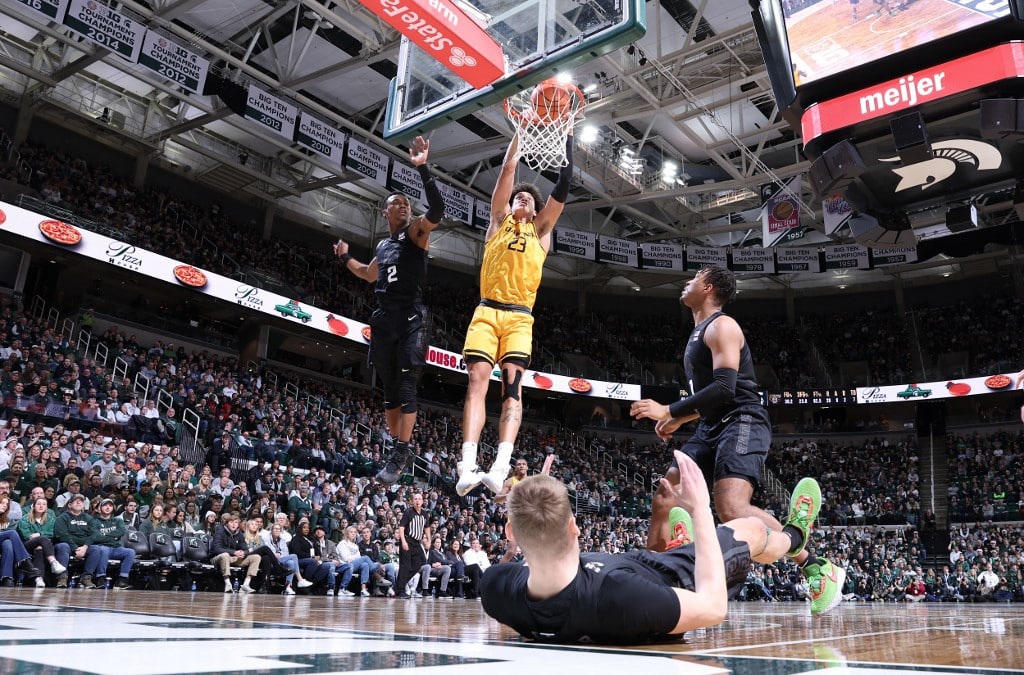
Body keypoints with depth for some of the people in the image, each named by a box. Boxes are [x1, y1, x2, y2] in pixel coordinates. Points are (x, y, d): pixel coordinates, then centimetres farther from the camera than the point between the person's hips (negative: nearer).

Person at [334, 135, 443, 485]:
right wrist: (345, 258, 29)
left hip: (412, 318, -7)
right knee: (389, 388, 7)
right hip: (384, 319, 7)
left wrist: (423, 169, -27)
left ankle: (400, 454, -11)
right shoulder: (382, 245, 20)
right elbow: (371, 275, 39)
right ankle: (399, 448, 16)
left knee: (406, 386, -12)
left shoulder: (416, 231, 2)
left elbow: (437, 211, -21)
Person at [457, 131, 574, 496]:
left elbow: (563, 185, 15)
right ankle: (468, 466, -22)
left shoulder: (541, 229, 20)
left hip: (519, 317, 0)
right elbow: (507, 170, 17)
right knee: (477, 381, -13)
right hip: (487, 311, 1)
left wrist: (567, 137, 16)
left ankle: (500, 467, -25)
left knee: (512, 386, -14)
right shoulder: (499, 220, 21)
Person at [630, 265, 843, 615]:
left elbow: (724, 389, -20)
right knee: (667, 494, 5)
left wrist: (667, 411, -17)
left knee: (732, 510, -27)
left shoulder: (721, 326, -8)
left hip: (742, 424, -10)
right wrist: (677, 421, 26)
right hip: (712, 428, 10)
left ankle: (819, 569, -15)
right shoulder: (699, 333, 23)